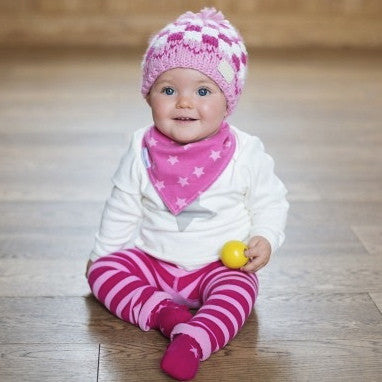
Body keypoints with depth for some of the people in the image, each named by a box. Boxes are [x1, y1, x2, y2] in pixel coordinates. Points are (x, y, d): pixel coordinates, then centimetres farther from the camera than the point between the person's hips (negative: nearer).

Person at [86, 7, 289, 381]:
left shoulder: (245, 153, -11)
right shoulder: (141, 153, -7)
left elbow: (269, 202, 2)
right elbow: (122, 210, 6)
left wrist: (265, 238, -16)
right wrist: (103, 252, 12)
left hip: (220, 265, -2)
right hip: (151, 262, 3)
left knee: (238, 291, -30)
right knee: (103, 270, -16)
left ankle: (192, 341, -44)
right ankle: (165, 314, -28)